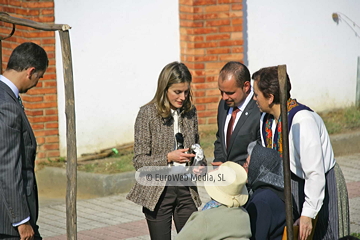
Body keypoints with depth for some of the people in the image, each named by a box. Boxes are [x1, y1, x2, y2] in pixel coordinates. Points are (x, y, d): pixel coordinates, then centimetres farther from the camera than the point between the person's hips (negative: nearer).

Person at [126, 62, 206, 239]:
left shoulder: (190, 112, 5)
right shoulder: (147, 113, -8)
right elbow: (139, 161, -9)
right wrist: (169, 157, -21)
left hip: (186, 190, 4)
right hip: (158, 192, -4)